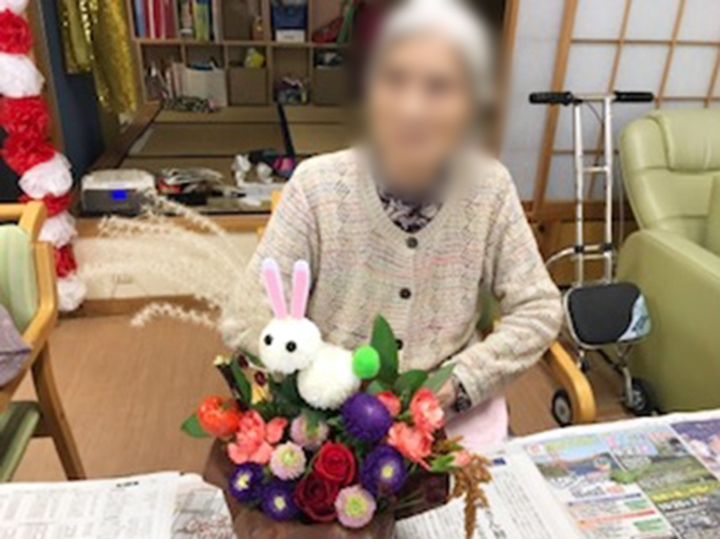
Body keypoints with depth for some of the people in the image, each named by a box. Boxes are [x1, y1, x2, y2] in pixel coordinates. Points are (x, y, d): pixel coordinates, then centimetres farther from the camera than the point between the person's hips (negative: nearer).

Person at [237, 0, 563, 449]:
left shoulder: (489, 189, -10)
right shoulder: (317, 186, -14)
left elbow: (538, 309, -3)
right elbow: (251, 317, -10)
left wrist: (459, 381, -15)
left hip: (454, 411, 2)